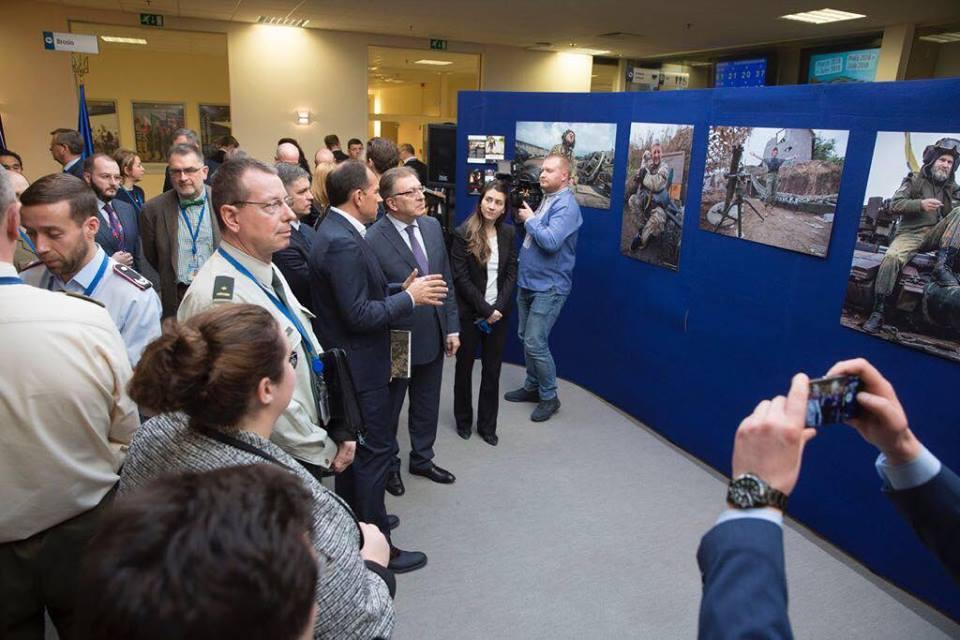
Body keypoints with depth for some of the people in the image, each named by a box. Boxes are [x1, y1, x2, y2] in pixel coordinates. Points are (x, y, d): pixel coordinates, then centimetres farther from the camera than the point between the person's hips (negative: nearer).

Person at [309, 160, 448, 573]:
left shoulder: (337, 231, 8)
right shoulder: (342, 243, -24)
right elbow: (360, 315, -26)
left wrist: (402, 290, 3)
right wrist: (410, 298, -16)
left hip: (348, 363, 11)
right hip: (359, 367, -11)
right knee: (375, 450, 1)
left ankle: (353, 518, 40)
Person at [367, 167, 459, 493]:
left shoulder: (433, 226, 0)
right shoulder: (372, 240, -21)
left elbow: (446, 280, 6)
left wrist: (452, 327, 6)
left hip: (434, 337, 6)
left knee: (427, 406, 22)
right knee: (388, 409, 17)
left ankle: (422, 459, 44)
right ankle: (388, 465, 40)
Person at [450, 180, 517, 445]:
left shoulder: (508, 233, 2)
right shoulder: (463, 233, -10)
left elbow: (511, 273, 1)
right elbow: (461, 278, -13)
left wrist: (499, 307, -11)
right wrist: (485, 310, -15)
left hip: (498, 312, 3)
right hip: (469, 313, -3)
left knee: (492, 370, 9)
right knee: (464, 367, 12)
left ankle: (487, 424, 23)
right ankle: (463, 420, 30)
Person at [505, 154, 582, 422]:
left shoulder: (566, 205, -17)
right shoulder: (546, 199, 13)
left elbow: (551, 241, -29)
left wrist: (530, 220, -16)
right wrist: (523, 218, -2)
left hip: (549, 287, -9)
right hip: (528, 282, 9)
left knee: (535, 343, -6)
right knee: (525, 337, 16)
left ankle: (549, 397, 10)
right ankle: (532, 386, 32)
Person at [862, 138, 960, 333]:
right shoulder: (914, 180, 9)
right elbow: (894, 205, -3)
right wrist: (921, 204, -17)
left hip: (935, 235, 3)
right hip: (910, 234, -3)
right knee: (891, 257, -33)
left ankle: (943, 265, -29)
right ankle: (879, 311, -27)